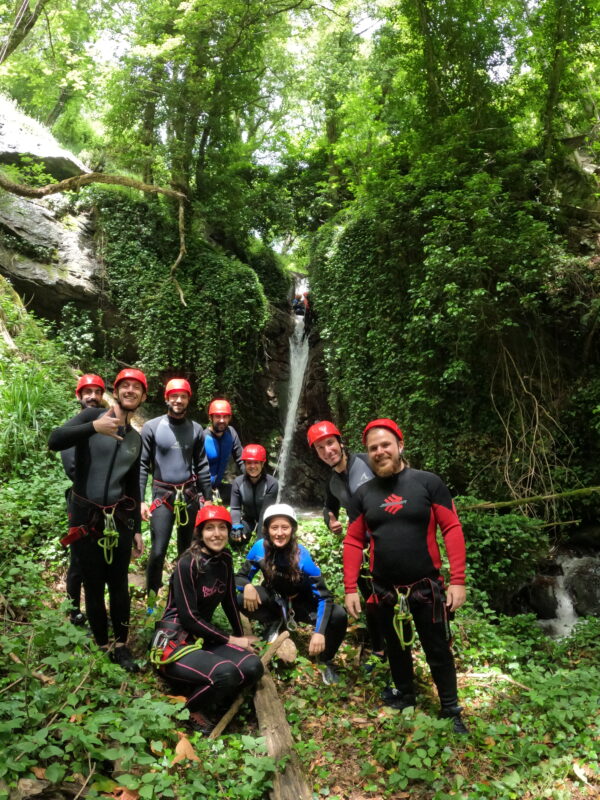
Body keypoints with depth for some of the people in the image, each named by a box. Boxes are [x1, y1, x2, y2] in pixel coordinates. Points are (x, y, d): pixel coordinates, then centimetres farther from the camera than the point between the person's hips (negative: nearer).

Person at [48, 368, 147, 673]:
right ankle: (103, 647, 22)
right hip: (85, 517, -4)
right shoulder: (93, 415, -5)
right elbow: (54, 441, -21)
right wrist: (94, 427, -36)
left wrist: (137, 529, 14)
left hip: (119, 519, 4)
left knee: (119, 584, 8)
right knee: (94, 585, 6)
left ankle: (121, 646, 22)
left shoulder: (136, 439, 11)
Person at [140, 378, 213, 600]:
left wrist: (208, 498, 7)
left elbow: (202, 466, 9)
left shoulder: (196, 429, 3)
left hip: (190, 495, 3)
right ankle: (151, 598, 13)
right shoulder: (152, 427, -5)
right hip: (162, 495, -3)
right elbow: (142, 465, -5)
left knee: (188, 548, 12)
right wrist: (140, 500, -12)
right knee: (158, 550, -4)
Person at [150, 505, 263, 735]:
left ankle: (211, 701, 7)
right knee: (226, 673, -31)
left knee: (252, 667, -18)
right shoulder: (187, 564, -18)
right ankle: (193, 710, -1)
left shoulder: (224, 559, 2)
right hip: (174, 642, -6)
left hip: (203, 638, 7)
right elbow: (189, 617, -18)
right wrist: (230, 640, -12)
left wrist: (241, 638, 13)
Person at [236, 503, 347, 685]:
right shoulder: (260, 547, -21)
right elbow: (241, 576, -9)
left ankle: (326, 661, 1)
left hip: (300, 603, -1)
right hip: (273, 600, 2)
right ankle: (273, 623, 2)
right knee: (236, 598, -30)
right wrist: (247, 586, -34)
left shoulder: (302, 556, -27)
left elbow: (324, 596, -25)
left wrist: (319, 632, -38)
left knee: (339, 616, -30)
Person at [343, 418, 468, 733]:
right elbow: (354, 542, 2)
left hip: (426, 585, -3)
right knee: (396, 646, 21)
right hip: (385, 589, 3)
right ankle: (404, 693, 44)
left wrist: (458, 580, -14)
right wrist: (350, 589, -1)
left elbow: (452, 530, -9)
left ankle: (451, 710, 29)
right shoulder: (363, 493, 0)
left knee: (438, 649, 10)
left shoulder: (428, 482, -9)